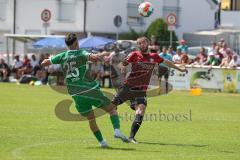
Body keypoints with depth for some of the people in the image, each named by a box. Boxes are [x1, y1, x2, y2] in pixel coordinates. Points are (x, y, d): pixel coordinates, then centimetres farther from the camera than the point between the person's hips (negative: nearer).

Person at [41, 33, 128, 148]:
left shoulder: (62, 56, 5)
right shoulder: (80, 54, -8)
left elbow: (44, 63, 13)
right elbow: (94, 57, -29)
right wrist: (103, 54, -10)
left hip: (76, 95, 4)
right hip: (91, 90, -4)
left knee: (91, 119, 18)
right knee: (112, 109, 6)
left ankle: (101, 142, 19)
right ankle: (117, 131, -14)